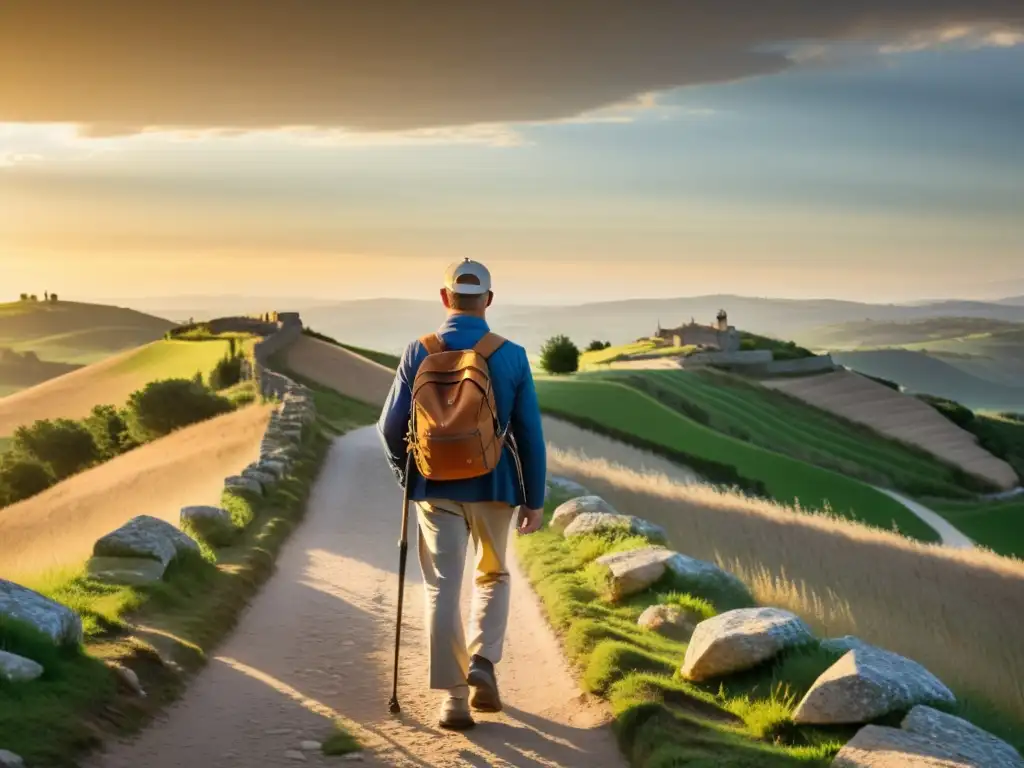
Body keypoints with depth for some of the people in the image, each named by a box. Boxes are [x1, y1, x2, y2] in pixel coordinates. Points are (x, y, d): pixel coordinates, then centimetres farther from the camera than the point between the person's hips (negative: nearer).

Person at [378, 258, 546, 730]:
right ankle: (483, 664, 2)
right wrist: (534, 499, 4)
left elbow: (391, 426, -1)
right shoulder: (512, 356, -6)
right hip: (493, 487, 0)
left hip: (437, 487, 0)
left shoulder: (419, 353, -5)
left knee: (443, 589, 6)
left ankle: (453, 698, 4)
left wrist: (403, 471, 19)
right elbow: (529, 434, -4)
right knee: (493, 577, 21)